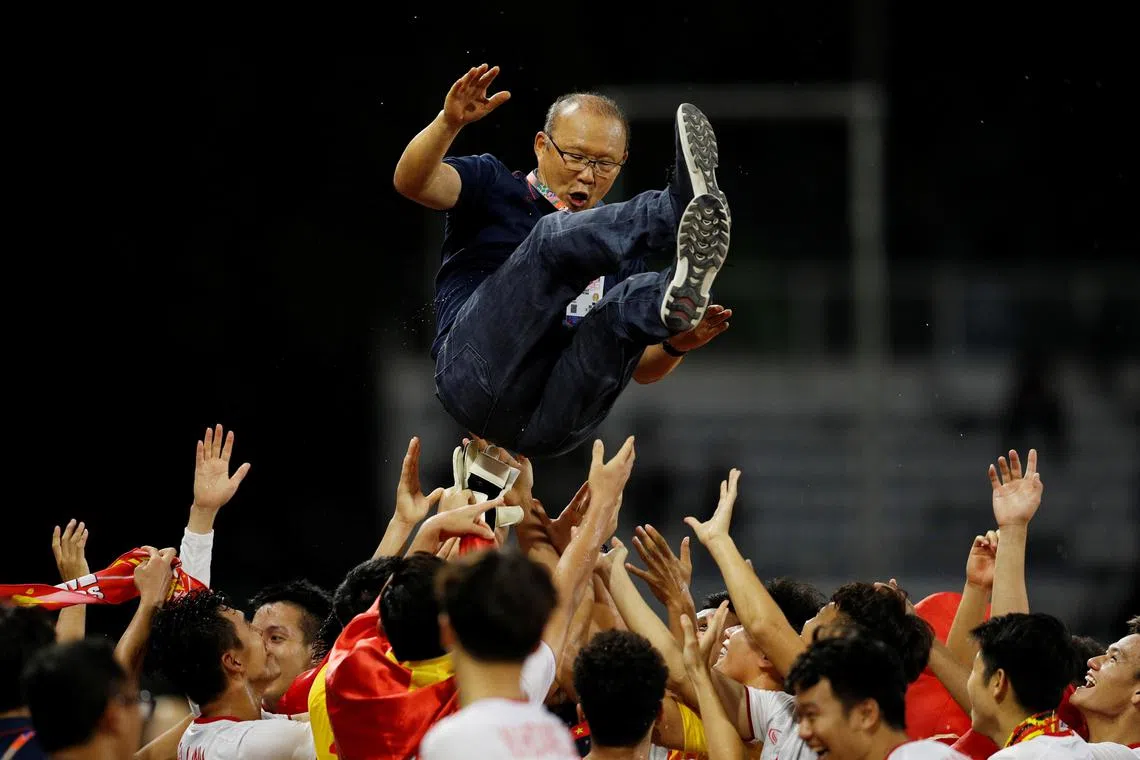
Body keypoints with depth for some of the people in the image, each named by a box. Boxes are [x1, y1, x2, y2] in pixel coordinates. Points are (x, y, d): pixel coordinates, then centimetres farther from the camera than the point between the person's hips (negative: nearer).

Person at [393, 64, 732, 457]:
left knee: (630, 301, -22)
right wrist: (448, 123, -23)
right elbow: (411, 182, -3)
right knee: (554, 238, -22)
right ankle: (680, 207, -43)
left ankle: (678, 299, -56)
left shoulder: (617, 243, 28)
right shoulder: (493, 186, 18)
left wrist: (674, 344, 2)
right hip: (480, 377, -3)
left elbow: (641, 368, 26)